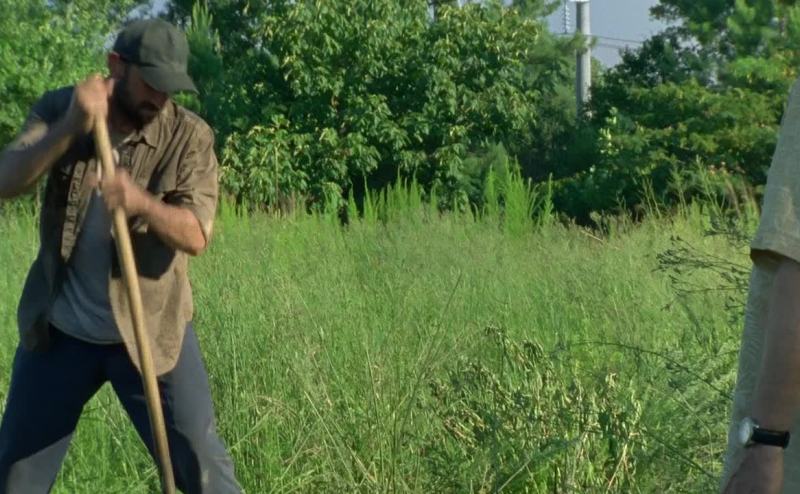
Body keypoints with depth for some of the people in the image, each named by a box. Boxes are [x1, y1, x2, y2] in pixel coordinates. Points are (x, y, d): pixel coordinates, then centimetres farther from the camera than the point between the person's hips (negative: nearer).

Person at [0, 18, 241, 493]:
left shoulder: (190, 136, -12)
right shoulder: (60, 109, -5)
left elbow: (196, 235, -19)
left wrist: (143, 204, -39)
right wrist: (70, 128, -34)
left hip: (151, 330, -2)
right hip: (58, 332, 2)